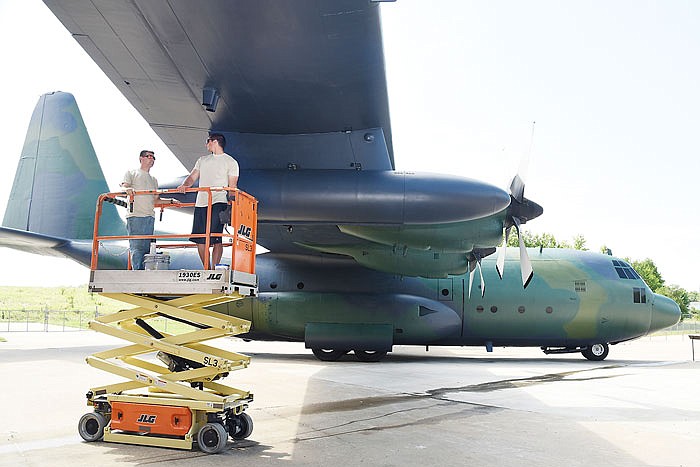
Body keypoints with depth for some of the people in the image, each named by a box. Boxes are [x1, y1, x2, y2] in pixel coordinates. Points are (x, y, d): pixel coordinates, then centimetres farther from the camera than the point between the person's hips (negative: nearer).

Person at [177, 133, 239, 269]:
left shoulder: (231, 162, 7)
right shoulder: (202, 160, 24)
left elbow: (232, 187, 2)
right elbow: (192, 177, 18)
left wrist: (229, 206, -10)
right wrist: (184, 186, -4)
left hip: (218, 203, -5)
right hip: (201, 203, 6)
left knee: (216, 239, -15)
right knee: (200, 240, 3)